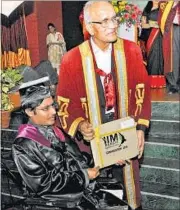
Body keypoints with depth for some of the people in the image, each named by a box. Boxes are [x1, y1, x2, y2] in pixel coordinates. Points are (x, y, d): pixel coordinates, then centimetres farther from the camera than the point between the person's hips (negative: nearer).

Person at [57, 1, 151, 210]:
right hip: (91, 137, -1)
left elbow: (141, 90, -1)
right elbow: (66, 102, -5)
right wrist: (80, 125, -22)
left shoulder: (131, 51, -8)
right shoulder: (72, 60, -12)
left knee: (129, 180, 16)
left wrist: (140, 127, -8)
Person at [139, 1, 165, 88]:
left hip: (158, 36, -1)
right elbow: (143, 24, 7)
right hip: (148, 36, 1)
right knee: (150, 56, -2)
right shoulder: (146, 10, 12)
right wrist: (150, 24, -10)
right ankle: (150, 80, 2)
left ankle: (157, 80, -4)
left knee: (157, 55, -7)